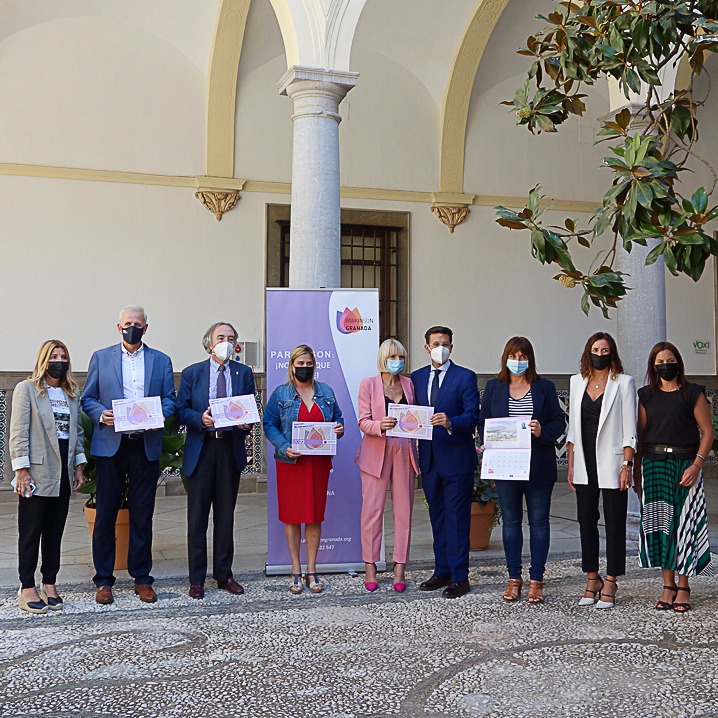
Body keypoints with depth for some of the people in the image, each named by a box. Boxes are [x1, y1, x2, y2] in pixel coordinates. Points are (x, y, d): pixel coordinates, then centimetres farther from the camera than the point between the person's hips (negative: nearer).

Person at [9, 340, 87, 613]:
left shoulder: (71, 394, 15)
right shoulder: (26, 389, -1)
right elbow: (19, 433, -6)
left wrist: (79, 465, 10)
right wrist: (21, 470, -12)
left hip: (63, 475, 5)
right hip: (37, 475, -5)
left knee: (55, 532, 8)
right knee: (31, 532, 1)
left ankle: (49, 585, 15)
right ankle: (27, 589, 7)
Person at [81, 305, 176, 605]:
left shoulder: (161, 360, 12)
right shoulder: (101, 357, 10)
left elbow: (170, 399, 9)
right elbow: (87, 398, 8)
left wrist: (158, 416, -11)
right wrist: (101, 414, -12)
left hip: (146, 446, 1)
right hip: (110, 445, -1)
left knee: (142, 516, 5)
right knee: (105, 515, 1)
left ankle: (141, 578, 15)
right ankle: (103, 580, 11)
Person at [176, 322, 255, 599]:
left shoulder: (244, 373, 9)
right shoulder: (192, 373, 5)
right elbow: (181, 411, 2)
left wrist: (245, 423, -12)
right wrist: (200, 418, -17)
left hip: (231, 448, 2)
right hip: (200, 448, -1)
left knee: (226, 514, 9)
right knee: (197, 516, 1)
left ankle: (224, 574, 18)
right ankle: (197, 579, 10)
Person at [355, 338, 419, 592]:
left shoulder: (409, 384, 11)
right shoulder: (368, 384, 3)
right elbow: (363, 421, -3)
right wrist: (380, 425, -22)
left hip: (404, 453, 3)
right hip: (376, 453, -3)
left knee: (403, 510, 2)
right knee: (372, 509, -2)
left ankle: (400, 568, 9)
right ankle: (370, 567, 8)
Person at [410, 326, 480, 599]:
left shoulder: (465, 377, -4)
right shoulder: (417, 378, 11)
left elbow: (473, 416, -10)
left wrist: (450, 422, -28)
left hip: (456, 458, -5)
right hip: (429, 459, 5)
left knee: (457, 518, -2)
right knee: (437, 517, 13)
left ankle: (459, 577, 4)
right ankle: (442, 571, 24)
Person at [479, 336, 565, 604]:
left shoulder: (544, 387, 4)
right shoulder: (493, 387, 8)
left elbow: (559, 422, 3)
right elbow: (483, 423, 9)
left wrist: (542, 432, -16)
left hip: (538, 466, -1)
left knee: (539, 521, 3)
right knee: (510, 522, 8)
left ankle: (536, 581, 11)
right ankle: (514, 579, 17)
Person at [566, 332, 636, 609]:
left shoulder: (623, 383, -1)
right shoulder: (577, 381, 11)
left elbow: (629, 429, -4)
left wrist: (627, 465, -11)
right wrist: (571, 464, 9)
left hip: (611, 464, -4)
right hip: (584, 465, 4)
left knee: (614, 523, 1)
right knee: (586, 521, 6)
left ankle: (610, 584, 9)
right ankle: (592, 580, 17)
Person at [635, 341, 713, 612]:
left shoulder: (693, 393, 1)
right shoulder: (646, 395, 10)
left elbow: (707, 431, -1)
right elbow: (640, 435, 10)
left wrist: (696, 465, -12)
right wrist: (636, 473, 7)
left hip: (685, 463, -3)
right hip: (653, 463, 3)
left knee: (682, 523, -3)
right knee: (659, 523, 2)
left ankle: (683, 587, 8)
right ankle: (668, 586, 10)